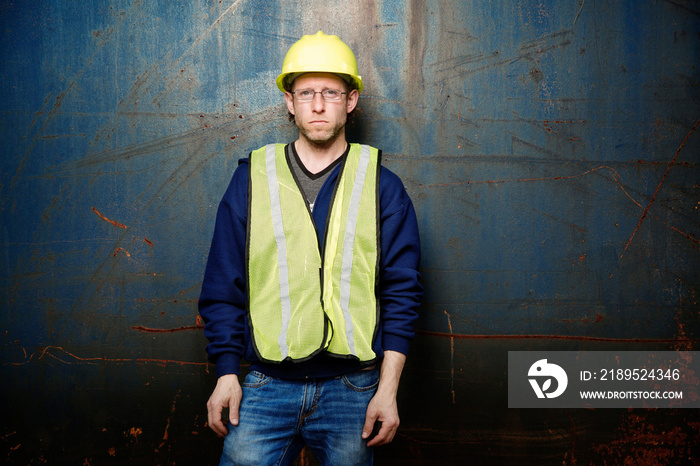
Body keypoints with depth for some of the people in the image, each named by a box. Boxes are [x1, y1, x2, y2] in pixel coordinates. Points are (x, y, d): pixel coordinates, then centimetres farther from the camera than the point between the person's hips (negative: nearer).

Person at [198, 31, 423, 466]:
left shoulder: (382, 186, 3)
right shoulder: (252, 178, 5)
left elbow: (401, 293, 1)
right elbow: (223, 287, 7)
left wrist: (387, 390, -5)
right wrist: (226, 373, 1)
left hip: (353, 389, 0)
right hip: (267, 384, 1)